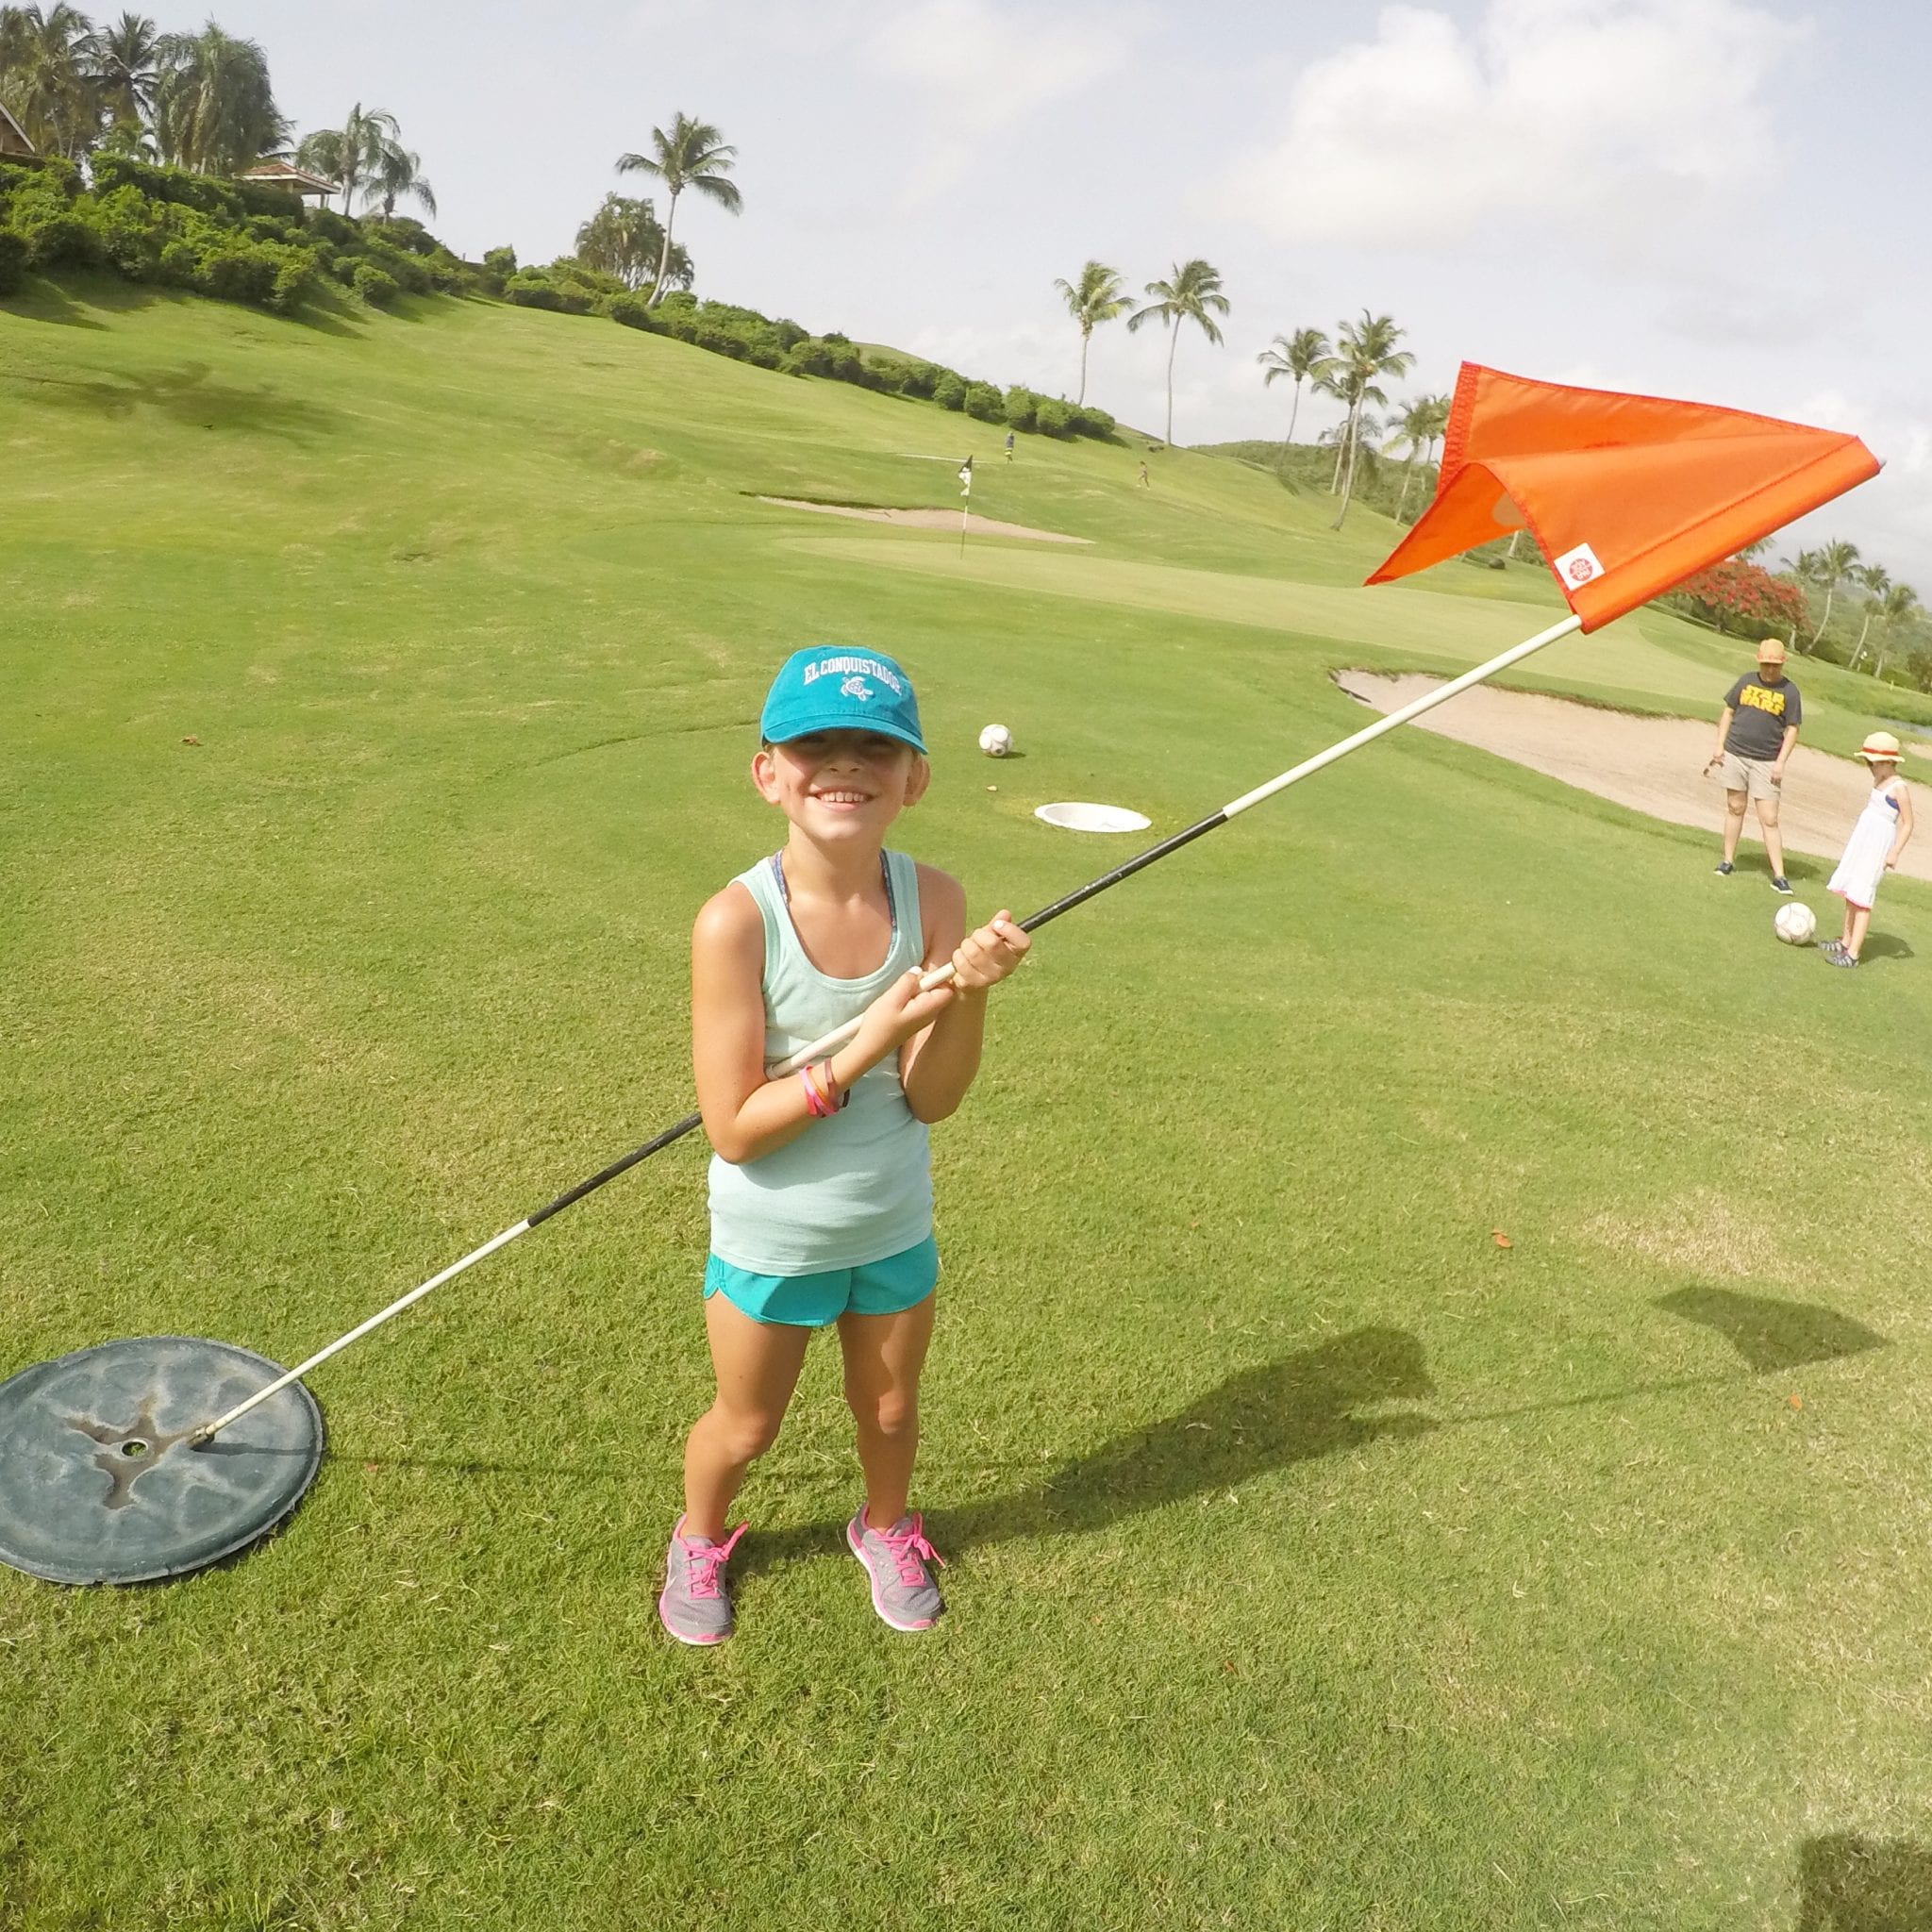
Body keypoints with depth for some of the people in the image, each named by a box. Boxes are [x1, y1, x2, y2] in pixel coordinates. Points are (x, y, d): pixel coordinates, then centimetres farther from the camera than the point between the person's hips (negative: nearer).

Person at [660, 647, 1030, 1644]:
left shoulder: (933, 901, -17)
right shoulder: (736, 921, -27)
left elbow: (930, 1101, -15)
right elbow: (733, 1130, -25)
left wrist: (969, 993, -32)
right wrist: (868, 1046, -33)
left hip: (895, 1228, 3)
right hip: (770, 1241, -3)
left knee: (890, 1411, 26)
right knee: (746, 1427, 22)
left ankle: (884, 1526, 59)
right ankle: (698, 1538, 55)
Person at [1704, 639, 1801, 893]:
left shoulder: (1789, 691, -2)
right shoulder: (1747, 681, 5)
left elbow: (1792, 729, -1)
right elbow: (1728, 712, 12)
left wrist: (1781, 762, -10)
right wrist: (1719, 746, 5)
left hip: (1766, 762, -3)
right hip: (1735, 755, 3)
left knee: (1769, 819, -5)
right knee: (1735, 808, 11)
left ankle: (1779, 875, -4)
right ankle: (1728, 860, 23)